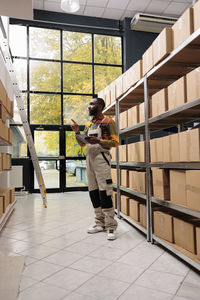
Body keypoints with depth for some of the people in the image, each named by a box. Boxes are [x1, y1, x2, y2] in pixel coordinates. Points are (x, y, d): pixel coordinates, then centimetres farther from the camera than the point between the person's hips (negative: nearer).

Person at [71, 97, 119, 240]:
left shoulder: (108, 122, 1)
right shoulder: (89, 125, 21)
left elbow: (115, 142, -7)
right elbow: (82, 143, 22)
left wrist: (98, 141, -19)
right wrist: (77, 132, 6)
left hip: (101, 157, -7)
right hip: (89, 157, 7)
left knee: (104, 191, -11)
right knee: (93, 191, 7)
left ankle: (111, 225, -4)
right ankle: (100, 223, 16)